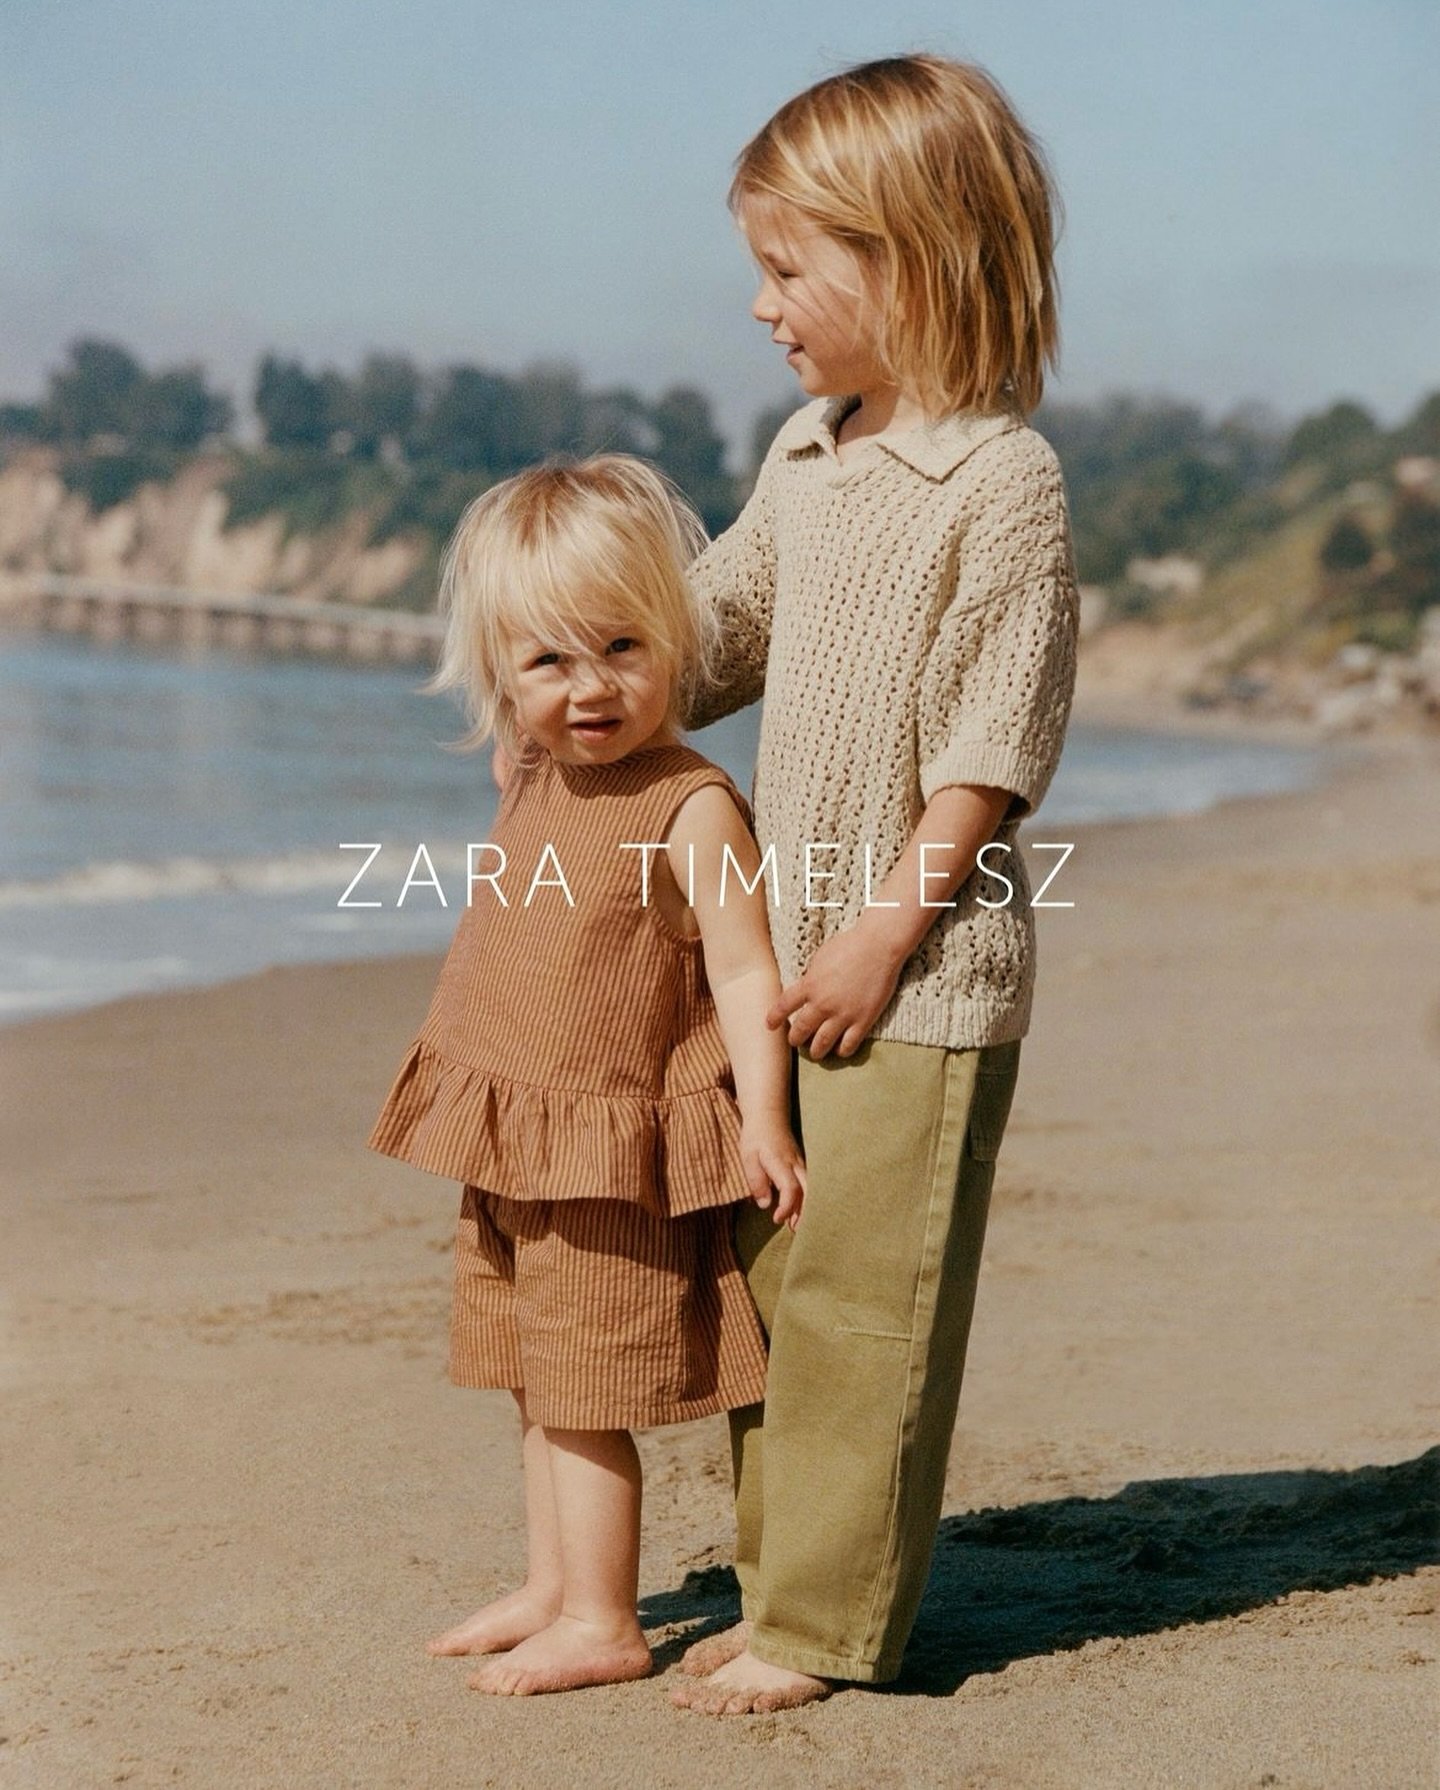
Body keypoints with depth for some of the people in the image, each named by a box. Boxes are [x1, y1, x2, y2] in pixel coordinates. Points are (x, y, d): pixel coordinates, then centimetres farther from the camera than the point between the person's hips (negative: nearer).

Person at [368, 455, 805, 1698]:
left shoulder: (691, 806, -16)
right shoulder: (532, 782, 8)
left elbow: (744, 969, -21)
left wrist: (763, 1118, -28)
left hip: (610, 1162, -8)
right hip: (510, 1152, 8)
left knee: (587, 1394, -2)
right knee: (540, 1385, 18)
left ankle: (602, 1624, 10)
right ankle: (554, 1590, 32)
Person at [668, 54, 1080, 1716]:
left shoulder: (1003, 483, -13)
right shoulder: (804, 457, 11)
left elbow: (987, 747, -15)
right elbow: (720, 621, 24)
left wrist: (890, 923, -17)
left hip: (920, 968, -8)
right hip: (787, 947, 8)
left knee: (858, 1293, -4)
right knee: (772, 1276, 13)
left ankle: (828, 1625, 5)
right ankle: (781, 1583, 24)